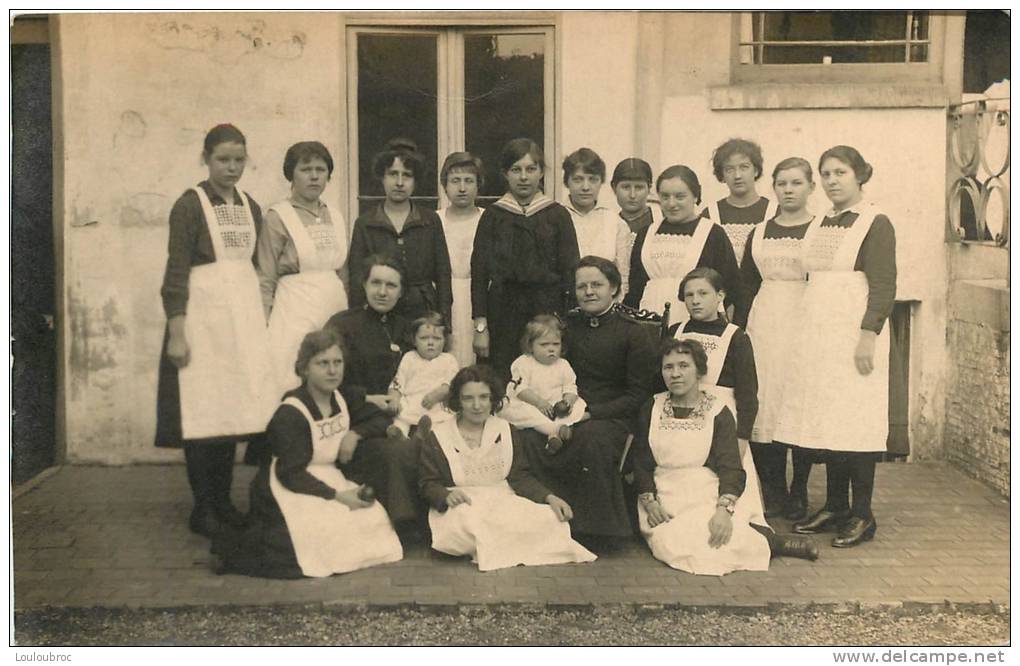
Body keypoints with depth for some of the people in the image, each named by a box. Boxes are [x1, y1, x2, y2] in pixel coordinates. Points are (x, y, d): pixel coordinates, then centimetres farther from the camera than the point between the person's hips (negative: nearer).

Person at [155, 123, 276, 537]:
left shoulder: (250, 207, 13)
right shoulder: (190, 206, -4)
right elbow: (176, 274, -9)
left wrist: (259, 321, 16)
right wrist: (176, 334, -14)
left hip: (244, 317, 6)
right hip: (204, 315, -5)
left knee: (234, 407, 6)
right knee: (202, 411, -4)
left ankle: (224, 500, 16)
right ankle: (203, 507, 6)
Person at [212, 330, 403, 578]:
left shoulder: (342, 399, 6)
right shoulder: (290, 414, -16)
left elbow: (379, 419, 16)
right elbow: (290, 474, -19)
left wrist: (355, 433, -5)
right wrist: (337, 495, -25)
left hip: (330, 480, 8)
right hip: (290, 490, -8)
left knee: (372, 518, -18)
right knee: (330, 536, -31)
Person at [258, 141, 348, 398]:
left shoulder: (335, 217, 15)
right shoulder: (277, 217, -2)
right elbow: (265, 281, -3)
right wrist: (262, 327, -7)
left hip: (335, 311, 5)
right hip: (295, 316, -5)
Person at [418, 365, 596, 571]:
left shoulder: (506, 430, 12)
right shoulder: (439, 437, 3)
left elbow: (520, 476, 8)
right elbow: (428, 483, 3)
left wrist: (549, 497, -9)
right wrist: (447, 495, -20)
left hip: (504, 502, 3)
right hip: (462, 509, -3)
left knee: (551, 519, -25)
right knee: (469, 527, -40)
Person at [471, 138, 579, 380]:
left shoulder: (557, 215, 6)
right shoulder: (493, 215, 6)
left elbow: (570, 272, 5)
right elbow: (479, 271, 5)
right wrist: (480, 325, -2)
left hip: (548, 309, 0)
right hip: (502, 310, 0)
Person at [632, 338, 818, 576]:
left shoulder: (718, 411, 3)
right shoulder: (652, 409, 10)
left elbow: (731, 469, -6)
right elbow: (641, 464, 8)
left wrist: (724, 509, -25)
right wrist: (650, 502, -9)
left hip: (710, 496, -2)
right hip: (665, 498, 2)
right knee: (670, 543, -30)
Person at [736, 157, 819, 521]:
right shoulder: (759, 234, 13)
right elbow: (746, 286, 13)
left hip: (806, 322, -3)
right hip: (764, 321, 3)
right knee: (764, 400, 1)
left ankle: (799, 492, 8)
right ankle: (772, 489, 12)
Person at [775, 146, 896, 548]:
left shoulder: (875, 223, -4)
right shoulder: (821, 224, 16)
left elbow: (884, 286, -11)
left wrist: (868, 335, -19)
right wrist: (806, 332, 16)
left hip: (855, 334, -7)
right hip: (818, 335, 7)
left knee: (855, 421, -5)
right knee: (826, 421, 7)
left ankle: (862, 515, 3)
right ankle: (835, 507, 15)